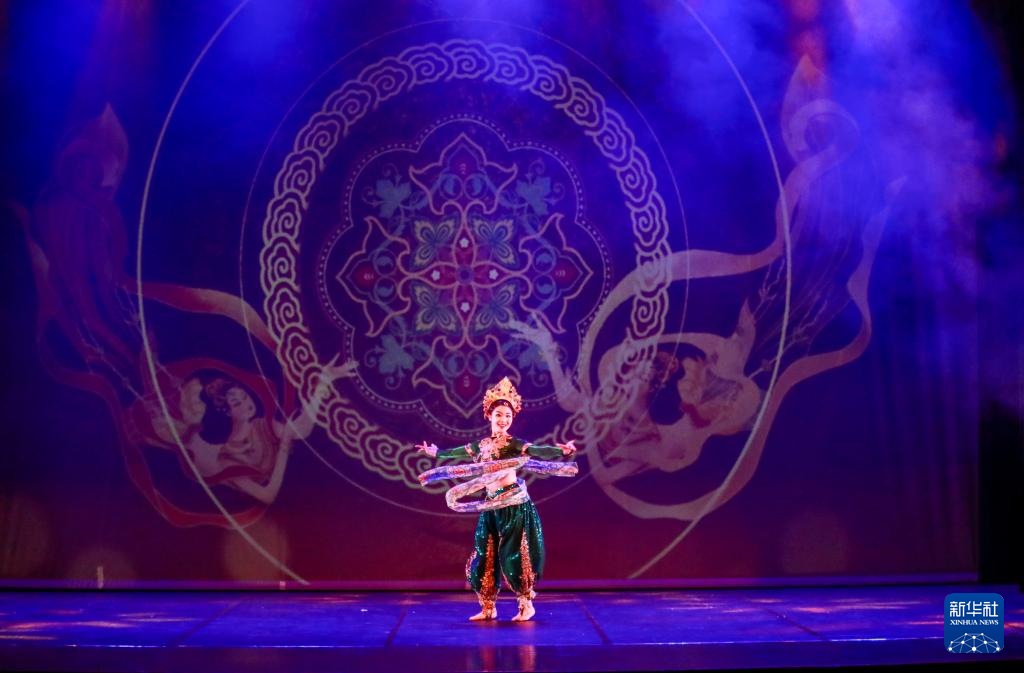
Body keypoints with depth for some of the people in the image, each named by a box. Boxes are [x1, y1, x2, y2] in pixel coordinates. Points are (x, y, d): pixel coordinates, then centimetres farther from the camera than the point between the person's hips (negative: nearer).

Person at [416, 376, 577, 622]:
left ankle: (526, 605, 10)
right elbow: (455, 453, 30)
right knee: (484, 557, 7)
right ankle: (488, 608, 19)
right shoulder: (480, 445, 12)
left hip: (515, 506, -6)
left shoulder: (515, 444, -6)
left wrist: (561, 451, -39)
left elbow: (538, 451, -22)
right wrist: (434, 452, 44)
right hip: (491, 508, 6)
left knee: (514, 555, -6)